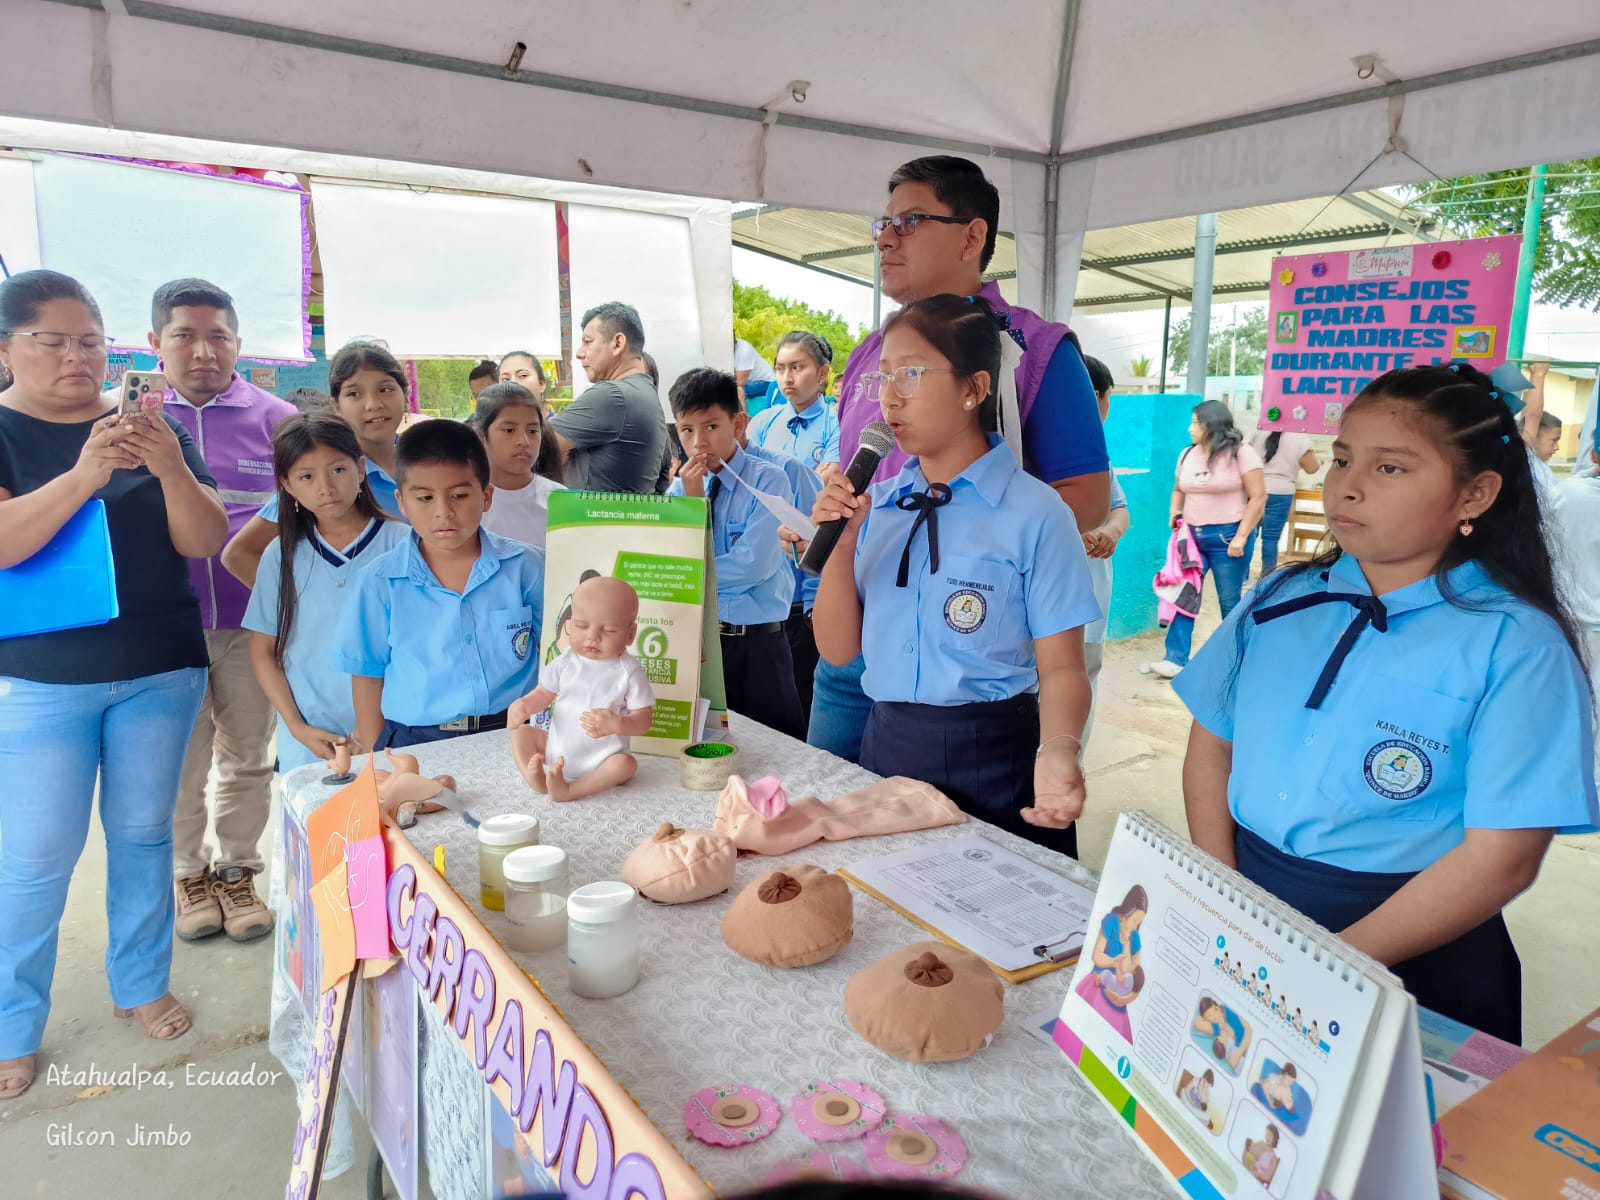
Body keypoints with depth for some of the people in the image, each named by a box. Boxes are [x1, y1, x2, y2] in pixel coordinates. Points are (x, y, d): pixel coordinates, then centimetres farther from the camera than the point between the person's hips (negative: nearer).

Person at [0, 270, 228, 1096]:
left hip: (162, 669, 2)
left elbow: (204, 542, -5)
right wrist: (83, 477, -33)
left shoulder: (151, 429, 4)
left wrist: (173, 469, -23)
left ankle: (142, 984, 27)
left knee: (143, 833, 12)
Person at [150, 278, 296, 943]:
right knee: (180, 761, 10)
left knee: (247, 757, 11)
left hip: (251, 621, 0)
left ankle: (237, 870, 28)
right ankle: (189, 873, 30)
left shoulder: (272, 416, 1)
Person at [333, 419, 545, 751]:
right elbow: (367, 675, 8)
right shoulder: (380, 582, 2)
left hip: (514, 733, 0)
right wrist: (375, 758, 5)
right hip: (414, 744, 1)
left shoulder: (526, 567, 1)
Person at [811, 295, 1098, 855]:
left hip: (993, 760, -4)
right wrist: (841, 544, -10)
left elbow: (1061, 667, -10)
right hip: (885, 747, 5)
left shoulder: (1035, 514, -11)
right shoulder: (877, 505, 4)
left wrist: (1058, 751, -29)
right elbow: (838, 650, 4)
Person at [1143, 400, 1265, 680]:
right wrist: (1175, 513, 2)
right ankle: (1176, 659, 0)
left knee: (1229, 601, 3)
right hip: (1193, 536, 5)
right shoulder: (1188, 454, 10)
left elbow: (1258, 497, -9)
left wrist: (1241, 536, -15)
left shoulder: (1240, 453, -7)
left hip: (1227, 536, -5)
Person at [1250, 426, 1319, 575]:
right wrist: (1318, 460, 24)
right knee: (1271, 537, 0)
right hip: (1279, 493, -3)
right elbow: (1312, 468, 2)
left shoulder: (1259, 434, 4)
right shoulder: (1301, 440, -6)